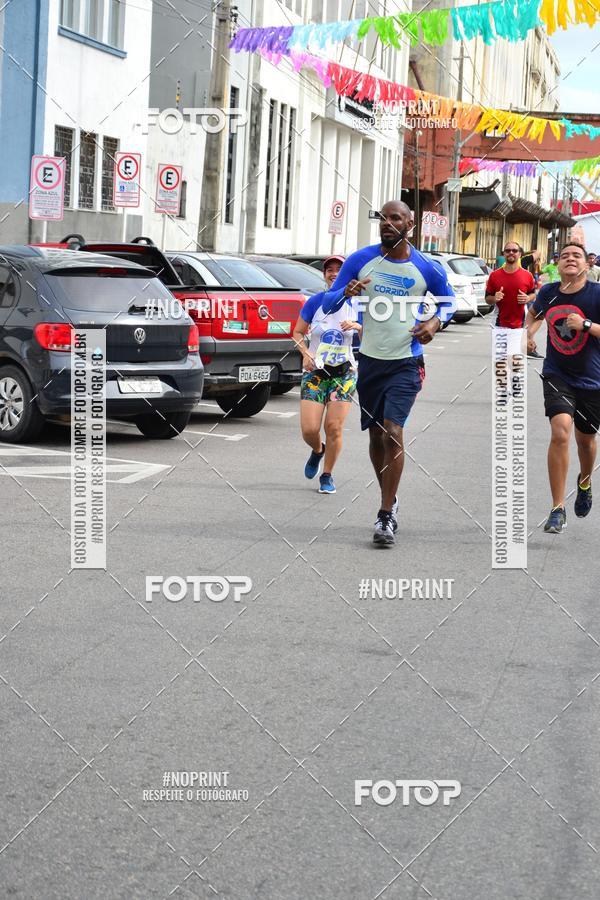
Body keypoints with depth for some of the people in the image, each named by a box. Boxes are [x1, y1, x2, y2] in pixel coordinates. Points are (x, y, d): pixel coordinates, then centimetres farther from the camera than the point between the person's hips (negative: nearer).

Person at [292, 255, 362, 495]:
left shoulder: (356, 304, -1)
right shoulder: (315, 302, -2)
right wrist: (305, 353, -11)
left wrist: (358, 327, -18)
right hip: (315, 372, 0)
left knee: (334, 428, -6)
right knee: (309, 429, -7)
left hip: (344, 373, 0)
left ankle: (327, 475, 13)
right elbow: (298, 333, 7)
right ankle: (317, 450, 29)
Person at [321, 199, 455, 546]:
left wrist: (435, 322, -6)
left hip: (406, 364, -3)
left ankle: (387, 516, -10)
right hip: (370, 361, 3)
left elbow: (449, 300, 15)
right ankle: (389, 499, 34)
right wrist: (346, 292, -22)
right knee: (376, 436, 12)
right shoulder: (361, 260, -2)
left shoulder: (427, 269, -5)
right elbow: (328, 304, 1)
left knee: (393, 432, -16)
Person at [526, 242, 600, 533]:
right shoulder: (548, 292, -3)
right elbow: (535, 312, 21)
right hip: (557, 375, 0)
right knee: (560, 432, -20)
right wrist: (529, 332, 3)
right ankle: (558, 509, -13)